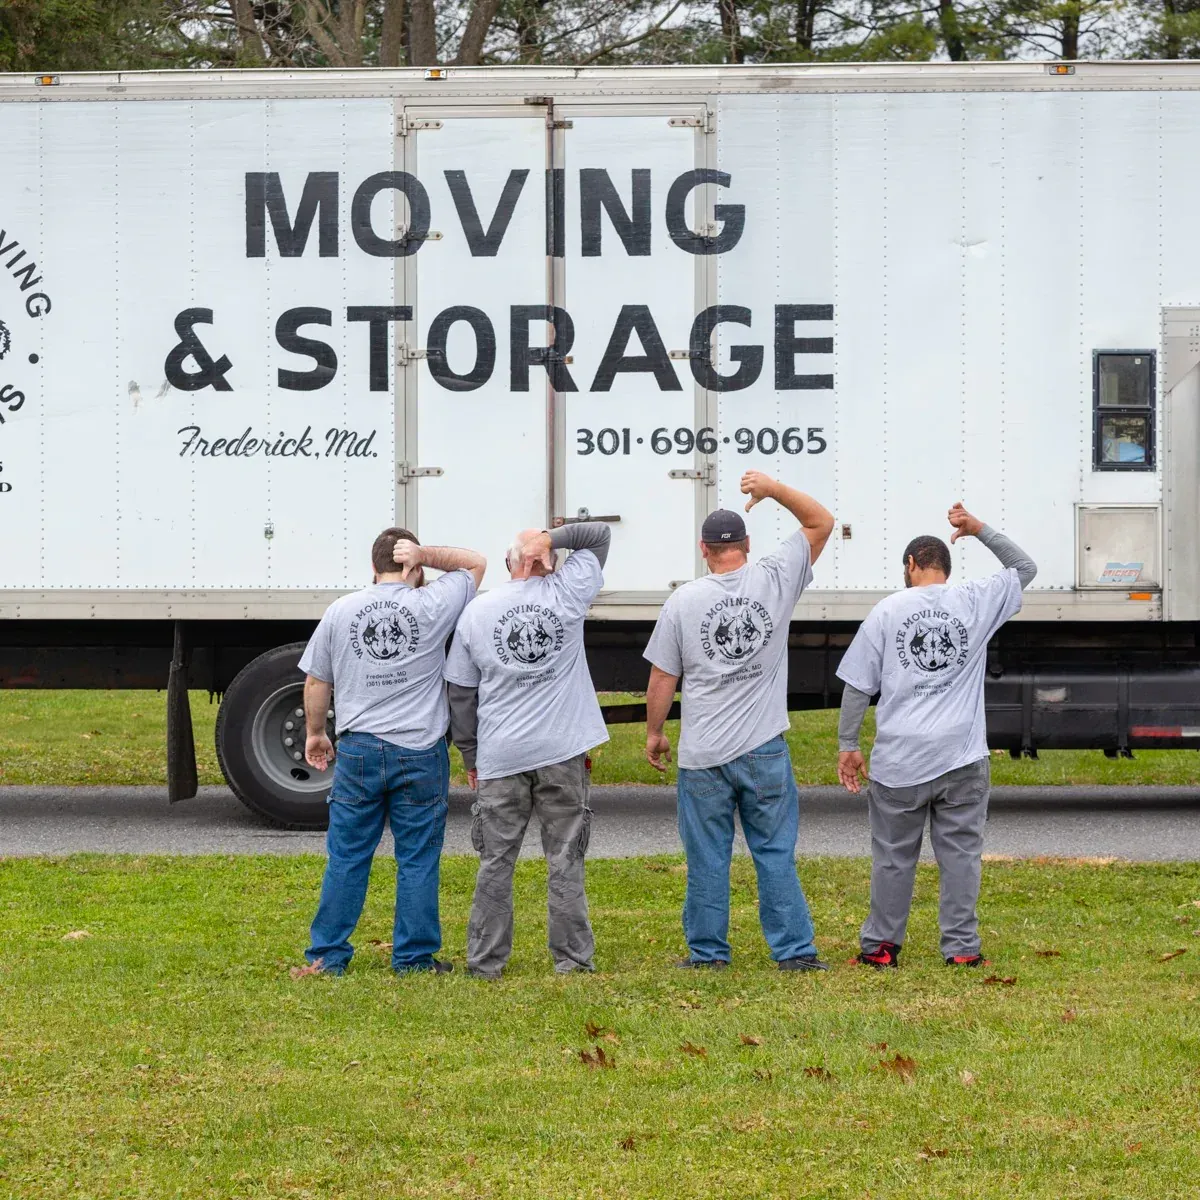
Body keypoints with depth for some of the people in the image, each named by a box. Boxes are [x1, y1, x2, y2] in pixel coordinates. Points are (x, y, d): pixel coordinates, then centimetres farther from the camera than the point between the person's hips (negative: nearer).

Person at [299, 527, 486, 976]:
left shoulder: (341, 611, 4)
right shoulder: (432, 606, -4)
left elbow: (316, 682, 10)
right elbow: (475, 563, 11)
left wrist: (315, 732, 24)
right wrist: (425, 555, 0)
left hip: (358, 751, 2)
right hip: (419, 753, -2)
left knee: (346, 858, 8)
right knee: (417, 861, 5)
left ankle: (328, 955, 10)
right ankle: (414, 957, 9)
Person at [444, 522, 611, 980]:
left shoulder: (475, 612, 3)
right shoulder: (567, 593, -2)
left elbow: (461, 694, 6)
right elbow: (598, 534, 11)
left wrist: (469, 754, 15)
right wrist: (548, 539, -2)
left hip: (500, 756, 1)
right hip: (564, 752, -1)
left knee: (496, 862, 7)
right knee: (565, 861, 5)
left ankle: (485, 962, 9)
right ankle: (572, 959, 7)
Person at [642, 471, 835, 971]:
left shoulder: (682, 601, -3)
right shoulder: (774, 581, -3)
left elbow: (661, 680, 2)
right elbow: (821, 522, 8)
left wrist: (654, 733, 15)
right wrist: (774, 489, -1)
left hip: (703, 754, -1)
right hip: (764, 750, 1)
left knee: (707, 857, 6)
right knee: (775, 853, 4)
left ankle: (707, 952, 11)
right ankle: (795, 950, 2)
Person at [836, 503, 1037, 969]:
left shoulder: (887, 611, 2)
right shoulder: (975, 602, 2)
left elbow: (858, 686, 2)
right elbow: (1024, 567, 18)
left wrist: (848, 745, 9)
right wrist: (981, 530, 15)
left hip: (899, 760, 0)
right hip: (962, 757, 0)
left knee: (893, 856, 9)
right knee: (960, 852, 5)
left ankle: (881, 944, 15)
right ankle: (961, 947, 4)